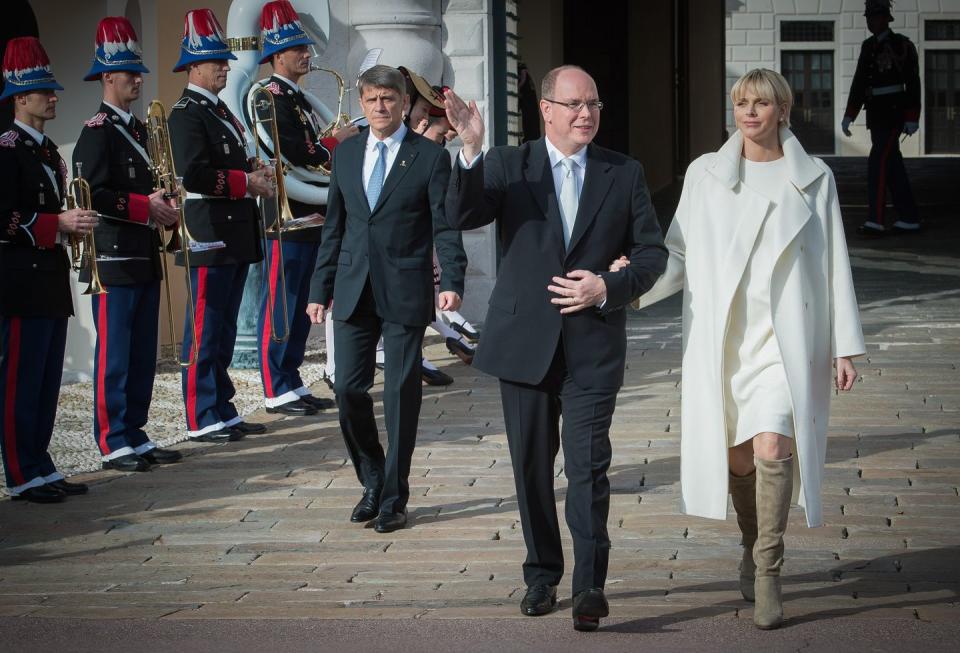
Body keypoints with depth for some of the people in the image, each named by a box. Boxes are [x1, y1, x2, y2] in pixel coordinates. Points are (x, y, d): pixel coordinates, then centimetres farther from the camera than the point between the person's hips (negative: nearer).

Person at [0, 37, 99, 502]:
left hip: (51, 281, 9)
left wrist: (74, 223, 8)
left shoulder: (48, 150, 17)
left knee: (47, 381, 11)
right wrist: (58, 224, -22)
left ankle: (40, 467, 18)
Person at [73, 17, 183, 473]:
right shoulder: (96, 131, -11)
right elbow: (93, 195, -19)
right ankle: (113, 444, 2)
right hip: (114, 261, -9)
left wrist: (161, 207, 5)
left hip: (145, 260, 9)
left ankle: (135, 436, 18)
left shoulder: (137, 128, 17)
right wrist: (146, 208, -18)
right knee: (114, 356, -3)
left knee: (143, 355, 11)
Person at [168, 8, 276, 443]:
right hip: (209, 238, -9)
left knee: (223, 330, 13)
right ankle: (202, 420, 0)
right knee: (205, 330, -4)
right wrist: (246, 182, -17)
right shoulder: (186, 113, -11)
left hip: (235, 238, 9)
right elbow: (193, 175, -23)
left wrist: (254, 177, 7)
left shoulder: (220, 111, 19)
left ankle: (222, 412, 19)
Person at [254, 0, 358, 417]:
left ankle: (291, 384, 18)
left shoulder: (297, 99, 19)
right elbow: (286, 153, -21)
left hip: (308, 218, 10)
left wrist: (335, 146, 2)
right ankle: (276, 392, 0)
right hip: (287, 217, -10)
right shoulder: (272, 97, -11)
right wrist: (334, 143, -11)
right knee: (280, 305, -4)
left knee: (301, 305, 12)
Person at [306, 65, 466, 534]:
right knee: (348, 390, 1)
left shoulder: (430, 157, -1)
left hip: (404, 294, -4)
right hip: (353, 292, 4)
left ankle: (393, 498, 12)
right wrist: (320, 290, 11)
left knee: (401, 395, 1)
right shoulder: (345, 154, 11)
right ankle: (373, 482, 22)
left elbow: (445, 227, -5)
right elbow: (334, 227, 15)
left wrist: (452, 282, -18)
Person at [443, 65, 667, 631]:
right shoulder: (508, 166, 2)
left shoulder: (624, 174, 6)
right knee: (532, 467, 10)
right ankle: (542, 575, 23)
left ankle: (590, 585, -9)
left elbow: (653, 251, 8)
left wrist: (611, 288, -10)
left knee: (588, 465, -10)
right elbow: (462, 217, -13)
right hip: (525, 341, 1)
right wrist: (471, 149, -28)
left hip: (594, 343, -1)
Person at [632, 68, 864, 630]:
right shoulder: (705, 174, 8)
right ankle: (754, 547, 33)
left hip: (785, 338, -2)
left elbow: (834, 266, 6)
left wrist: (845, 347, 2)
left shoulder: (814, 178, 5)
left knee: (773, 447, -18)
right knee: (737, 458, 7)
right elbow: (678, 256, 10)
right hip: (724, 337, 2)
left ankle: (768, 571, -9)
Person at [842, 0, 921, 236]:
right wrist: (849, 116, 9)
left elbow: (913, 84, -10)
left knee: (878, 162, -15)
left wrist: (912, 119, -14)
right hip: (876, 116, 7)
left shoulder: (902, 45, -8)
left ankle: (876, 220, -18)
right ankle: (909, 219, 15)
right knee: (892, 166, 9)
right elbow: (859, 83, 14)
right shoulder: (868, 46, 12)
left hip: (894, 116, -7)